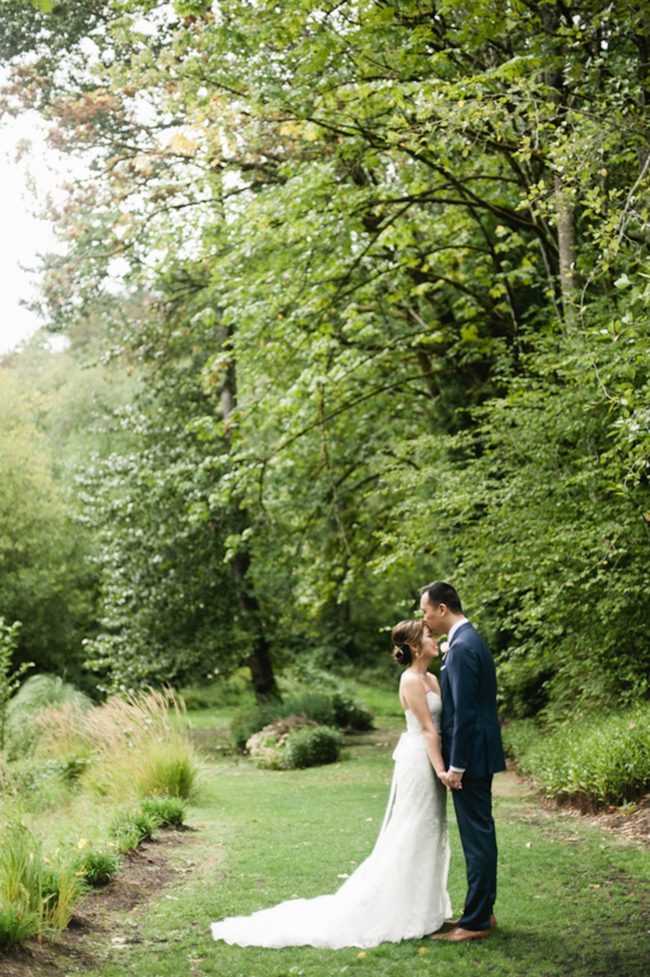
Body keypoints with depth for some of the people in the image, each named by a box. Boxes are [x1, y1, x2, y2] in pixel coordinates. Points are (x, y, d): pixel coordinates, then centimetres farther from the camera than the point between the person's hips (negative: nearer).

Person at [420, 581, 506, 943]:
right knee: (480, 834, 16)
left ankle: (476, 922, 3)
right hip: (479, 753, 10)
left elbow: (464, 712, -22)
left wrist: (456, 766, -18)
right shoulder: (470, 639, 13)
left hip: (471, 755, -10)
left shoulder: (462, 647, -19)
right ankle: (483, 911, 25)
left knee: (477, 836, -3)